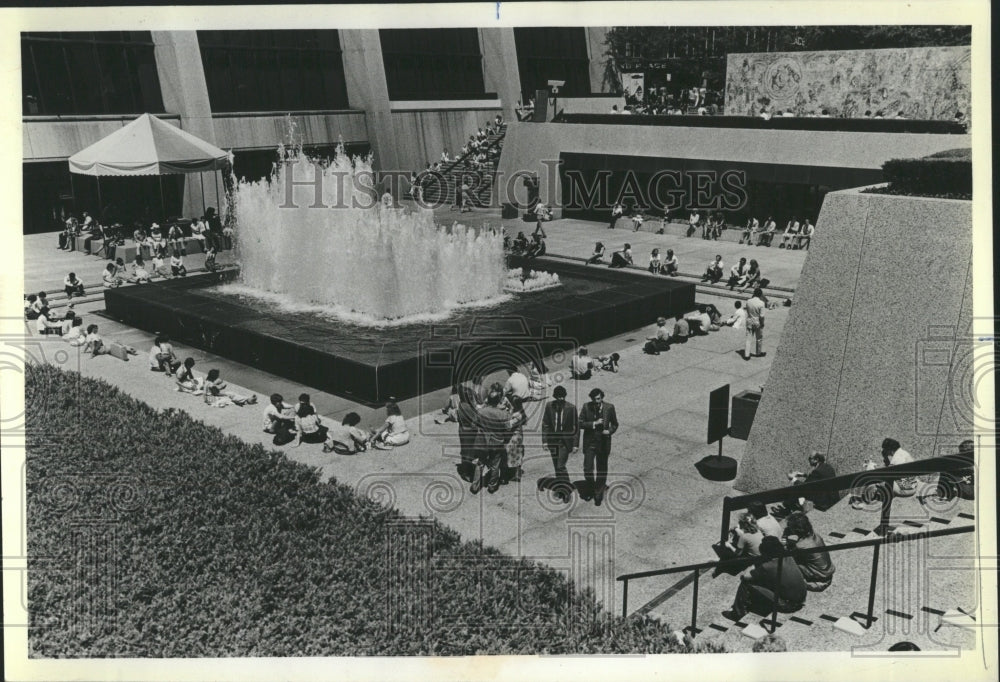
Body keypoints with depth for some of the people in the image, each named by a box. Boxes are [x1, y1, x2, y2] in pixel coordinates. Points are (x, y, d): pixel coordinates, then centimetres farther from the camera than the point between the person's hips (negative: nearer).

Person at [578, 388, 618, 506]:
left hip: (603, 443, 0)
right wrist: (594, 424, -21)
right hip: (589, 443, 0)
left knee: (602, 470, 8)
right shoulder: (586, 407, -7)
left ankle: (599, 495, 23)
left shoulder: (609, 408, -6)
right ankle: (591, 488, 24)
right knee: (587, 469, -5)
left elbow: (615, 424, 6)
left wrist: (610, 431, -15)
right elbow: (580, 423, -8)